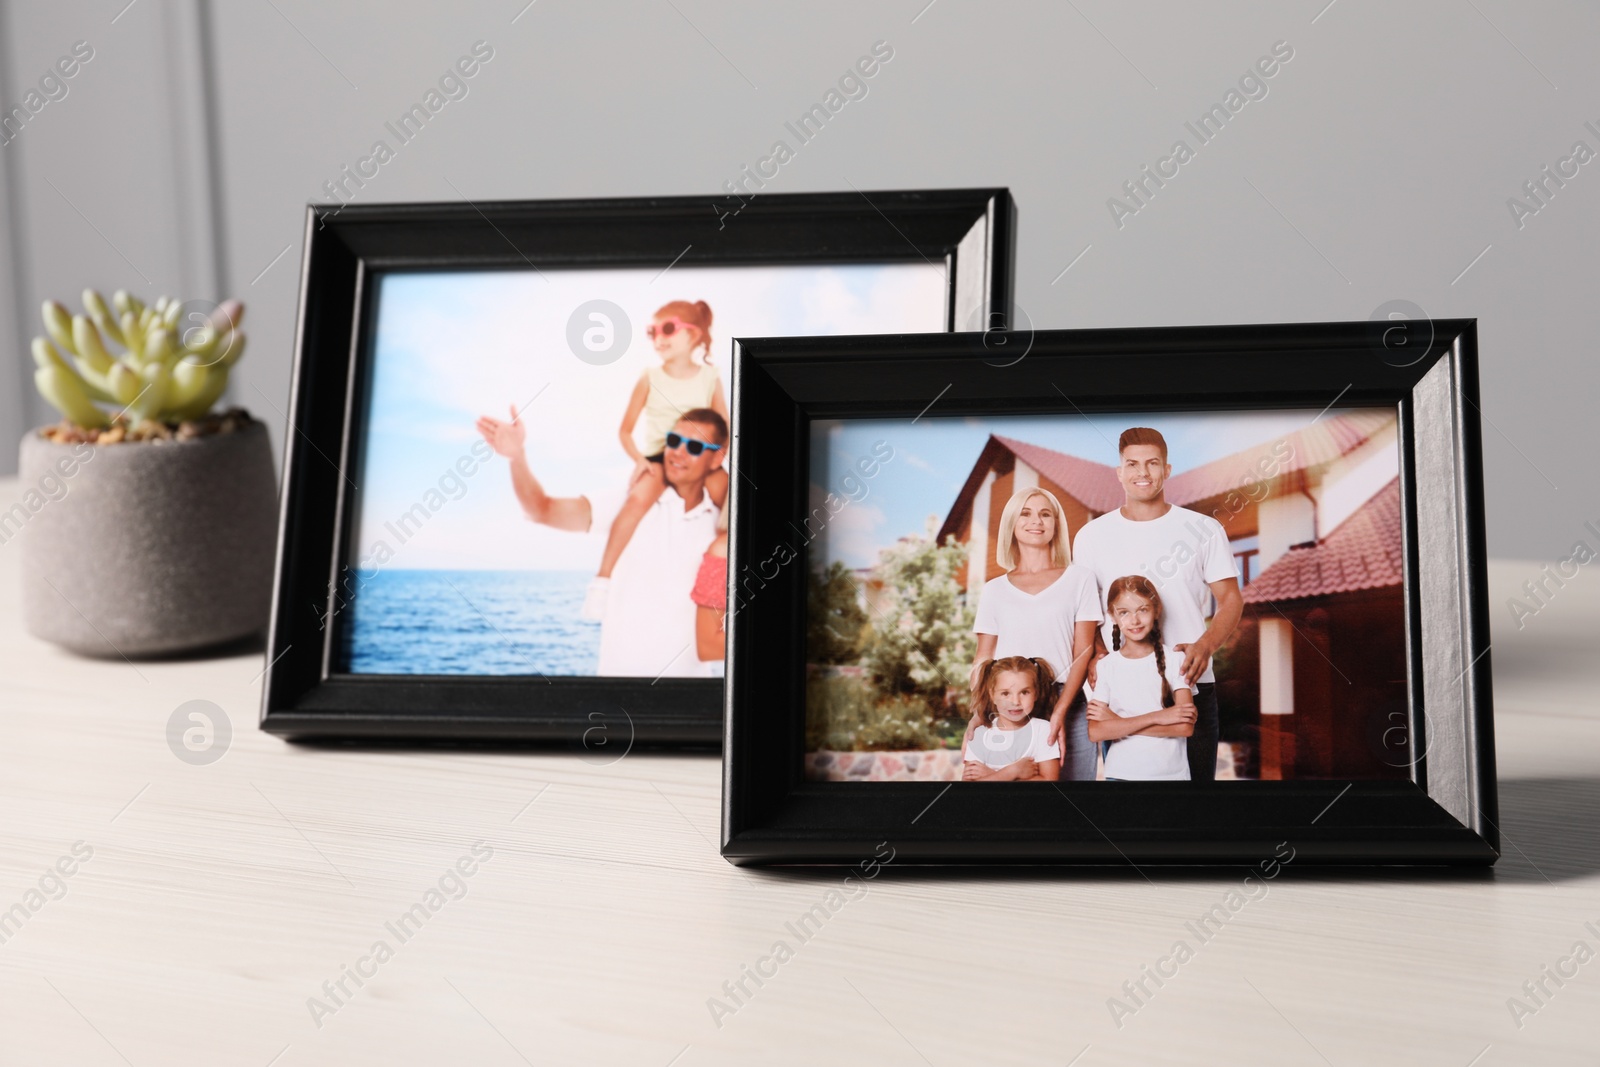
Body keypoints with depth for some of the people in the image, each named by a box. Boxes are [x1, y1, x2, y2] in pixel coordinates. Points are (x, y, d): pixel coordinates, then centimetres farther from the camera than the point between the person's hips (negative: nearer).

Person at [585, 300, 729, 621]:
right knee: (639, 498, -34)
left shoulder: (709, 378, 2)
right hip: (656, 459, -2)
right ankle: (602, 579, -30)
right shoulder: (650, 378, -1)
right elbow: (625, 430, 2)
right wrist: (638, 459, -15)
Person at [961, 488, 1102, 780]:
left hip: (1066, 709, -1)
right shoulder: (994, 591, 12)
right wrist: (977, 714, -8)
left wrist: (1059, 713, -11)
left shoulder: (1079, 579, 7)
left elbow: (1083, 652, 2)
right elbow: (983, 660, 9)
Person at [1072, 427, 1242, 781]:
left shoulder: (1204, 529, 4)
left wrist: (1205, 645, -14)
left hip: (1191, 687, 0)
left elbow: (1231, 598, 4)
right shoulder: (1092, 536, 7)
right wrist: (1094, 655, -9)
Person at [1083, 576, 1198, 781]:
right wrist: (1156, 717, -16)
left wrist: (1118, 722, -11)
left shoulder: (1175, 659, -3)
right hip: (1120, 774, 1)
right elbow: (1095, 732, -9)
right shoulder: (1105, 666, 0)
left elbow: (1185, 726, -10)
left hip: (1171, 773, 0)